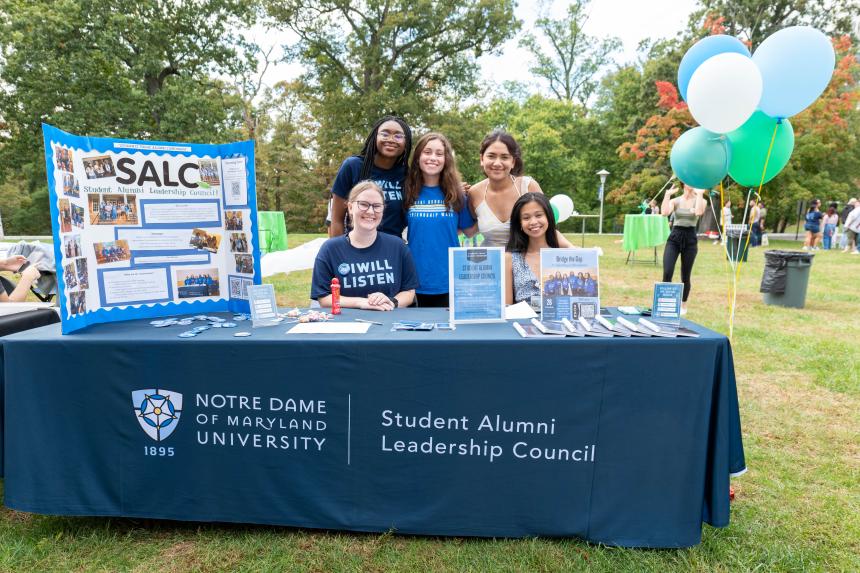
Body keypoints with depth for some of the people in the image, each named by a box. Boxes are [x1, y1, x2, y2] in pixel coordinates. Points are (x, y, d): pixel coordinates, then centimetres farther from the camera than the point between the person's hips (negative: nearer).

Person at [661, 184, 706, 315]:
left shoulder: (701, 200, 3)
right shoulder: (675, 200, 4)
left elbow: (699, 212, -20)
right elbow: (665, 212, -16)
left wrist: (699, 194, -16)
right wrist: (667, 194, -14)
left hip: (690, 239, 0)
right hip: (674, 238, 0)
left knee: (685, 276, 7)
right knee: (667, 273, -14)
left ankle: (683, 305, 26)